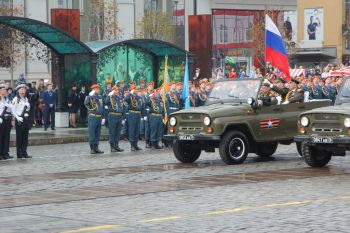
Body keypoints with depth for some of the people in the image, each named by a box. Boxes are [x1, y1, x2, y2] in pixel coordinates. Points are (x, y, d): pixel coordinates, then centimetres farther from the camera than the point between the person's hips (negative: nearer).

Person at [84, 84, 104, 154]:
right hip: (92, 117, -7)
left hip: (99, 117, 7)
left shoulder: (100, 97, 13)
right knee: (92, 134, -3)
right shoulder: (90, 97, -6)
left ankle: (96, 148, 16)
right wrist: (90, 96, -31)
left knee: (98, 134, 10)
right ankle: (92, 148, 1)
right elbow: (85, 103, -27)